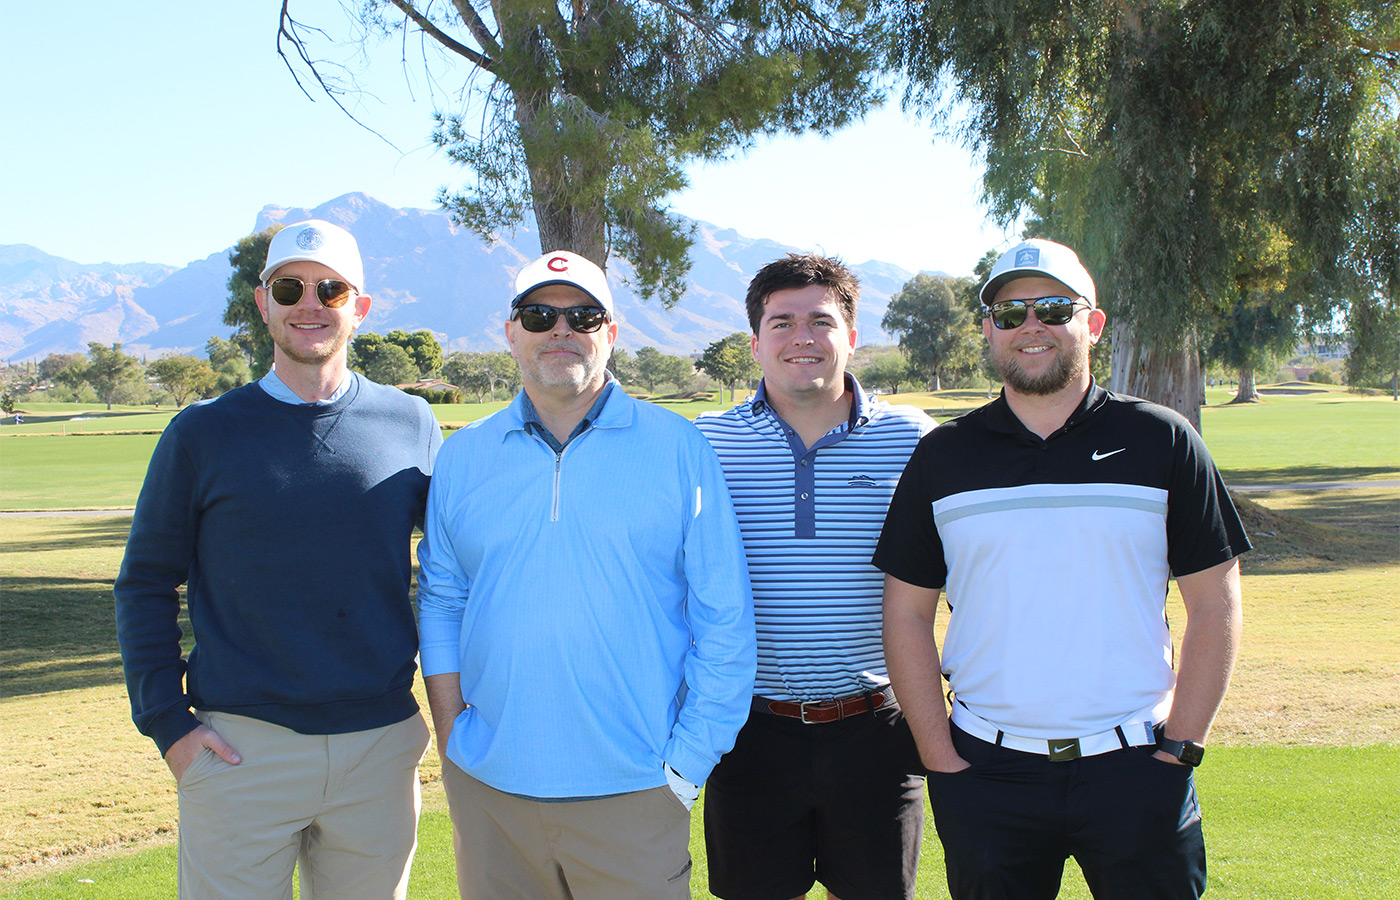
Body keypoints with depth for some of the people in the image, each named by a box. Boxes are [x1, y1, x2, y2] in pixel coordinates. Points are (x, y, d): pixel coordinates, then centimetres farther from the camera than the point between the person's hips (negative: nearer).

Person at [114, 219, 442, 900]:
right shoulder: (204, 433, 1)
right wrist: (167, 722, -4)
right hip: (239, 749, -1)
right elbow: (146, 585, 5)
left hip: (382, 744, 2)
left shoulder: (410, 424, 4)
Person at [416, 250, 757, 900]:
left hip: (632, 796, -2)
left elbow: (723, 620, -2)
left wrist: (687, 765, -6)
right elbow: (440, 603, 12)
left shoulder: (679, 450, -1)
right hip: (488, 789, 2)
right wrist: (454, 740, 2)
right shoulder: (462, 459, 7)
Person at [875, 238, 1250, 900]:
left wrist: (1179, 747, -4)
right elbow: (907, 614, 5)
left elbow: (1214, 604, 3)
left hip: (1134, 767, -1)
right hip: (987, 768, 1)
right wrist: (941, 760, -1)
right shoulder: (942, 457, 5)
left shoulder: (1160, 441, 2)